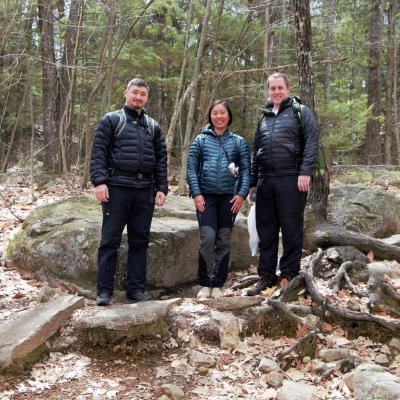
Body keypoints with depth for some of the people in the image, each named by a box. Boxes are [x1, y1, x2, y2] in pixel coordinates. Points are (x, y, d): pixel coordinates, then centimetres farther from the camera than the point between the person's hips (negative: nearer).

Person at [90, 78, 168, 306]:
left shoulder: (153, 126, 17)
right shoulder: (111, 121, 5)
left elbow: (161, 159, 15)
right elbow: (99, 152, -3)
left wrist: (162, 188, 6)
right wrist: (99, 181, -15)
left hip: (145, 190, 4)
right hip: (117, 187, -4)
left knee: (140, 241, 7)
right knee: (110, 240, -1)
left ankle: (136, 290, 15)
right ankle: (105, 291, 5)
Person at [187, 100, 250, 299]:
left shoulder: (238, 142, 10)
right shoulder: (200, 140, 8)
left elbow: (246, 170, 6)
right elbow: (191, 169, 4)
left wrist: (242, 194, -6)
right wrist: (196, 194, -7)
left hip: (229, 197, 1)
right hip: (206, 196, -1)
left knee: (223, 241, 3)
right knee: (208, 238, -14)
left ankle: (218, 284, 14)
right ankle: (204, 284, 0)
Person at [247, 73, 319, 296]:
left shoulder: (301, 112, 5)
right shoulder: (264, 117, 21)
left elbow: (312, 143, -5)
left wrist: (305, 172, -16)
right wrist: (252, 183, 19)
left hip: (291, 180, -5)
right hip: (265, 181, 6)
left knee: (291, 229, -1)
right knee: (266, 231, 7)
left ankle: (289, 275, 8)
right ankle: (266, 276, 15)